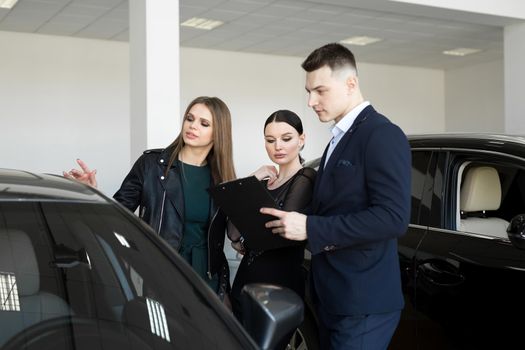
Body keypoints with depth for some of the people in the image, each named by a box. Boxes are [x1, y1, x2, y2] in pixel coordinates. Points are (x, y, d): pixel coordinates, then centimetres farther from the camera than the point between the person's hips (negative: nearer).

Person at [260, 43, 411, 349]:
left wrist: (310, 227, -22)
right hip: (332, 297, 9)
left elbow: (393, 218, -23)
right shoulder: (340, 139, 16)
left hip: (363, 303, -9)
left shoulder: (382, 135, -13)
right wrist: (295, 220, 3)